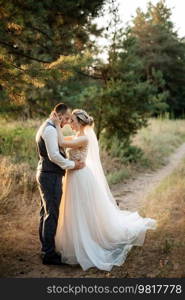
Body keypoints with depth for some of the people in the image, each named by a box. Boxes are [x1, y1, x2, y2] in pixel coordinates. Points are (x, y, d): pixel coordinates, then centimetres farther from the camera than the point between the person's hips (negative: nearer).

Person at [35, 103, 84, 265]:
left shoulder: (46, 127, 18)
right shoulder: (50, 129, -16)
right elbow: (54, 155, -23)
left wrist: (70, 162, 14)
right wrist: (72, 164, -13)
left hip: (45, 174, 11)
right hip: (51, 176, -11)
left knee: (46, 212, 16)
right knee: (52, 214, -6)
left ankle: (46, 247, 27)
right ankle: (49, 253, -1)